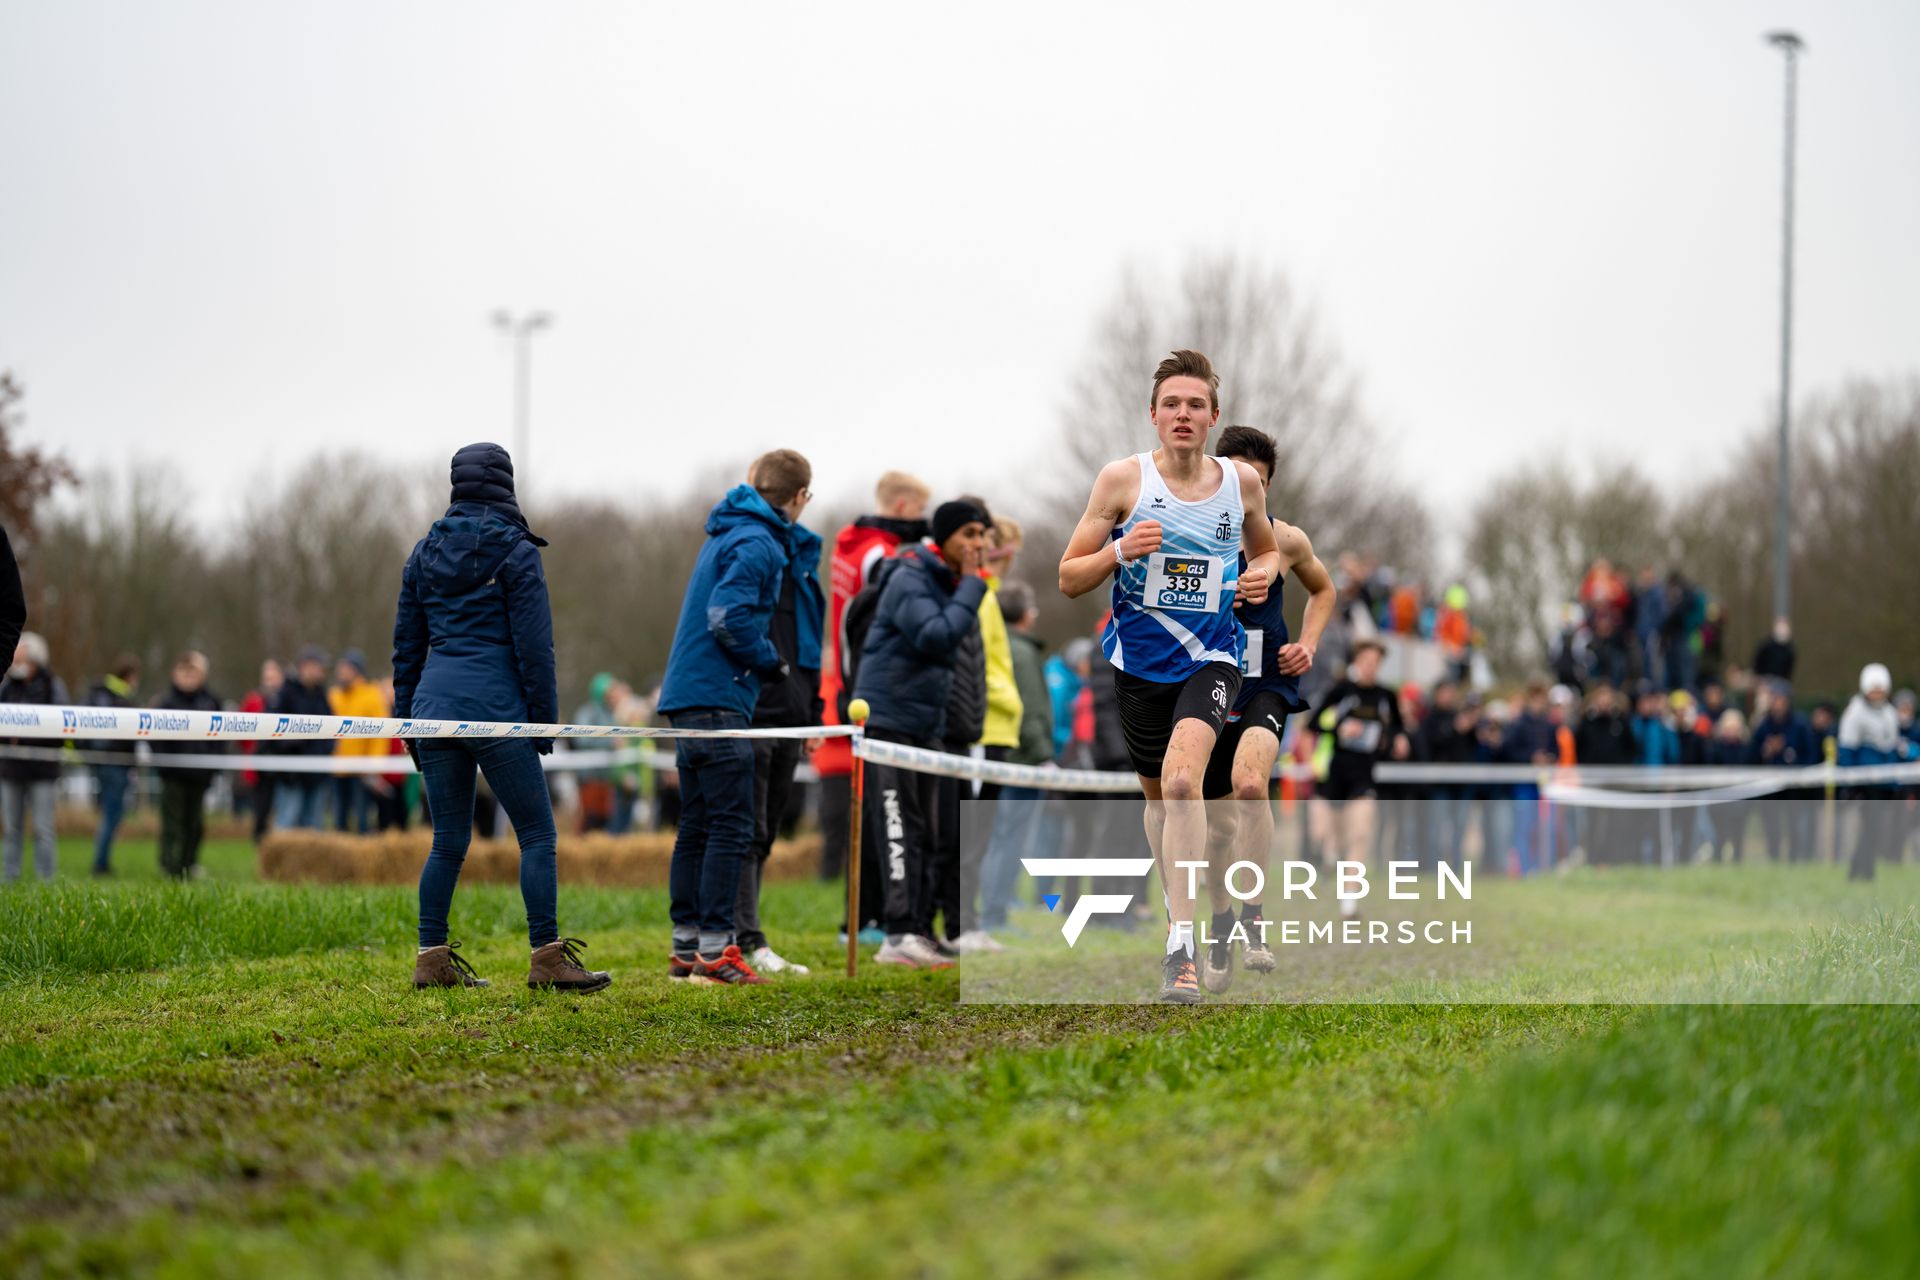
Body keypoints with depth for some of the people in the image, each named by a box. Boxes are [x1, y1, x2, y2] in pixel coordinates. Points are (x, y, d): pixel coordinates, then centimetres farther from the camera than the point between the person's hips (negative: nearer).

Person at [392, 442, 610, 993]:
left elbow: (407, 640, 15)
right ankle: (547, 958, -6)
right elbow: (533, 644, -7)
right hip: (494, 702, -6)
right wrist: (544, 718, -2)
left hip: (435, 700, 6)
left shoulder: (426, 550, 12)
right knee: (537, 834, -1)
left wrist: (406, 715, 21)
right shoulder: (515, 550, -4)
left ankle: (432, 959, 8)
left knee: (448, 840, 10)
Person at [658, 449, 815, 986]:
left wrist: (765, 664, 16)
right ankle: (714, 950, -8)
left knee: (696, 827, 12)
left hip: (686, 698, 9)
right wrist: (774, 664, -8)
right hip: (718, 700, -9)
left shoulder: (728, 534, 18)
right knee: (730, 827, -7)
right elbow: (728, 617, -21)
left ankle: (685, 947, 15)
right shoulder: (758, 543, -11)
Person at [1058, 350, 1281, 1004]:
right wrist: (1119, 551, -21)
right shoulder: (1123, 478, -6)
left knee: (1182, 778, -24)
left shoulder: (1243, 481, 0)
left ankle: (1182, 948, -26)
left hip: (1210, 657, -2)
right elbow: (1068, 578, -2)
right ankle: (1180, 915, 40)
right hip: (1140, 660, 2)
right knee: (1158, 794, 15)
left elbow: (1266, 549, 21)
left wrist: (1263, 574, -3)